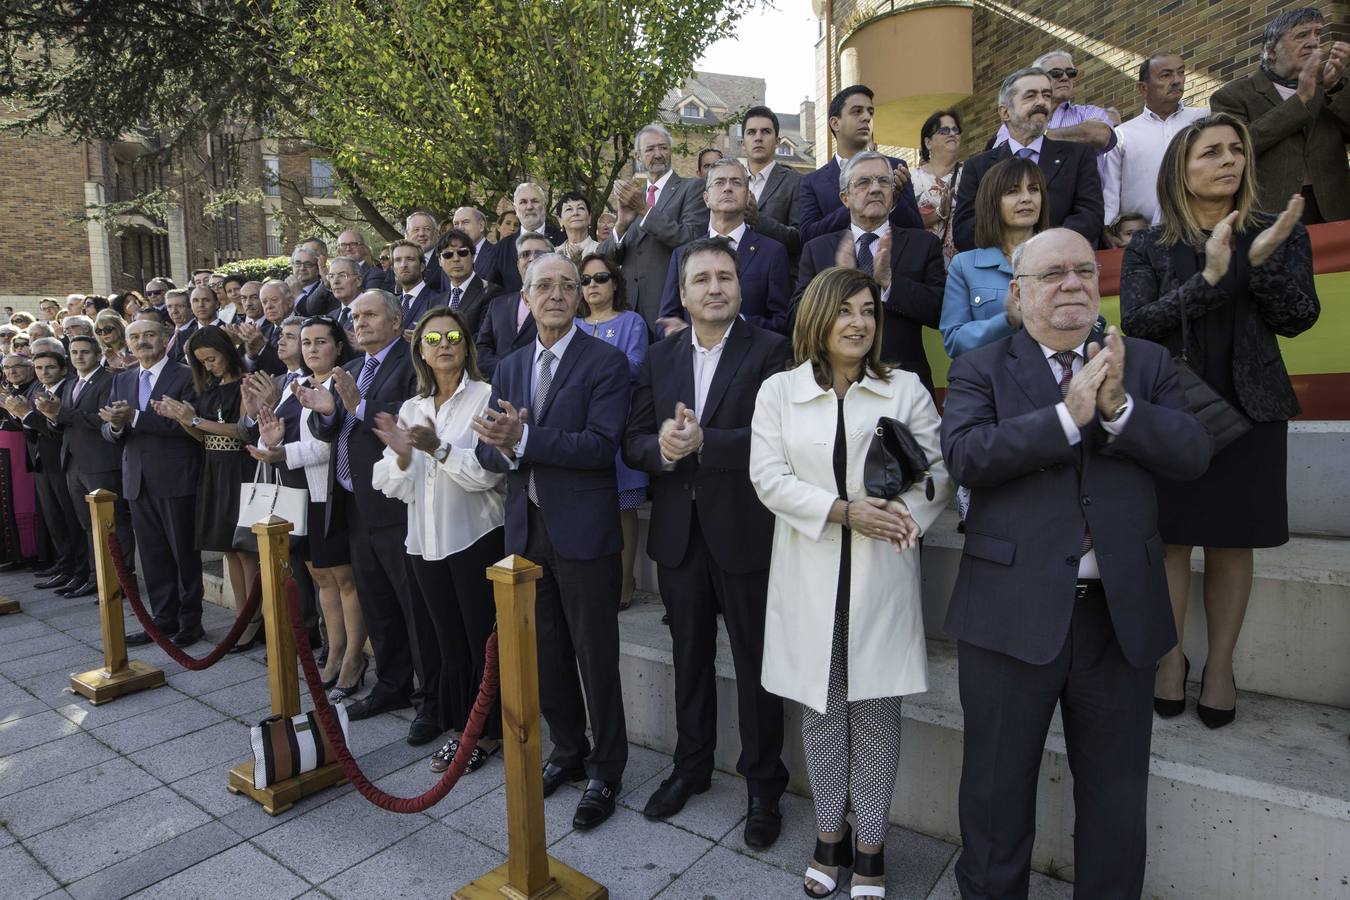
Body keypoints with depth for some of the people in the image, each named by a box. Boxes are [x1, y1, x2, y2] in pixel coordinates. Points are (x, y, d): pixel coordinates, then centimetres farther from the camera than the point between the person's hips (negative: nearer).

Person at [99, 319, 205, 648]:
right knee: (152, 555, 12)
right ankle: (163, 619, 22)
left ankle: (190, 621, 13)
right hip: (138, 481, 6)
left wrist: (135, 417, -21)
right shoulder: (121, 380, 14)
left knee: (184, 552, 3)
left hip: (175, 479, -6)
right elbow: (108, 431, 10)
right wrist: (116, 425, -13)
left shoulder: (185, 376, -6)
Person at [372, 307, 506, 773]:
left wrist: (438, 447, -29)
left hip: (475, 537, -5)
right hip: (427, 540, 5)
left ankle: (489, 732, 22)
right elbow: (394, 485, 6)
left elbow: (490, 471, -17)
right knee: (450, 641, 16)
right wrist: (402, 455, -14)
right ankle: (460, 727, 30)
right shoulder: (411, 408, 10)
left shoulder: (485, 396, -7)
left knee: (484, 639, 5)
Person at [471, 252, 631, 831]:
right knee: (547, 653, 18)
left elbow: (601, 443, -19)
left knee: (595, 657, 5)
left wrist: (523, 440, -24)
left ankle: (606, 772, 23)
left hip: (584, 532, -6)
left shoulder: (605, 362, -8)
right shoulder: (509, 368, 11)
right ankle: (567, 751, 38)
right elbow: (488, 452, 7)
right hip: (527, 528, 6)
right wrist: (503, 449, -17)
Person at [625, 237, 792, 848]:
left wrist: (702, 441, -25)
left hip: (743, 531, -4)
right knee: (689, 656, 19)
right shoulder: (660, 357, 8)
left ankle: (763, 786, 28)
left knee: (754, 662, 8)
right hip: (678, 531, 5)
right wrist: (661, 447, -18)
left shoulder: (769, 351, -7)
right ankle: (691, 767, 39)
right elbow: (633, 441, 3)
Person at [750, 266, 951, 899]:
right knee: (820, 706, 11)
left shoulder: (906, 389, 4)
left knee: (876, 708, 7)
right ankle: (829, 835, 29)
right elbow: (769, 477, -5)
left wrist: (903, 507, -17)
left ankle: (870, 845, 25)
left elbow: (940, 468, 3)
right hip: (810, 572, 0)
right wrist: (843, 511, -15)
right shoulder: (778, 391, 3)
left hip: (880, 573, 0)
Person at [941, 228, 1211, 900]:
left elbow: (1193, 451, -2)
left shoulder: (1147, 364, 10)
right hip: (1013, 610, -2)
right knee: (998, 784, 14)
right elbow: (965, 455, -16)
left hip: (1122, 611, 3)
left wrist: (1118, 407, -17)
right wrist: (1068, 413, -20)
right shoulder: (979, 370, 0)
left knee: (1118, 790, 18)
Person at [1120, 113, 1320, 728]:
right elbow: (1138, 324, -10)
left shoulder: (1279, 234, 8)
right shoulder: (1148, 249, 3)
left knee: (1231, 544, 5)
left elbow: (1299, 318, -2)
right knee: (1171, 539, 0)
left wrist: (1264, 261, -18)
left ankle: (1220, 664, 17)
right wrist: (1209, 278, -20)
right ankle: (1170, 658, 13)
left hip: (1249, 410, 1)